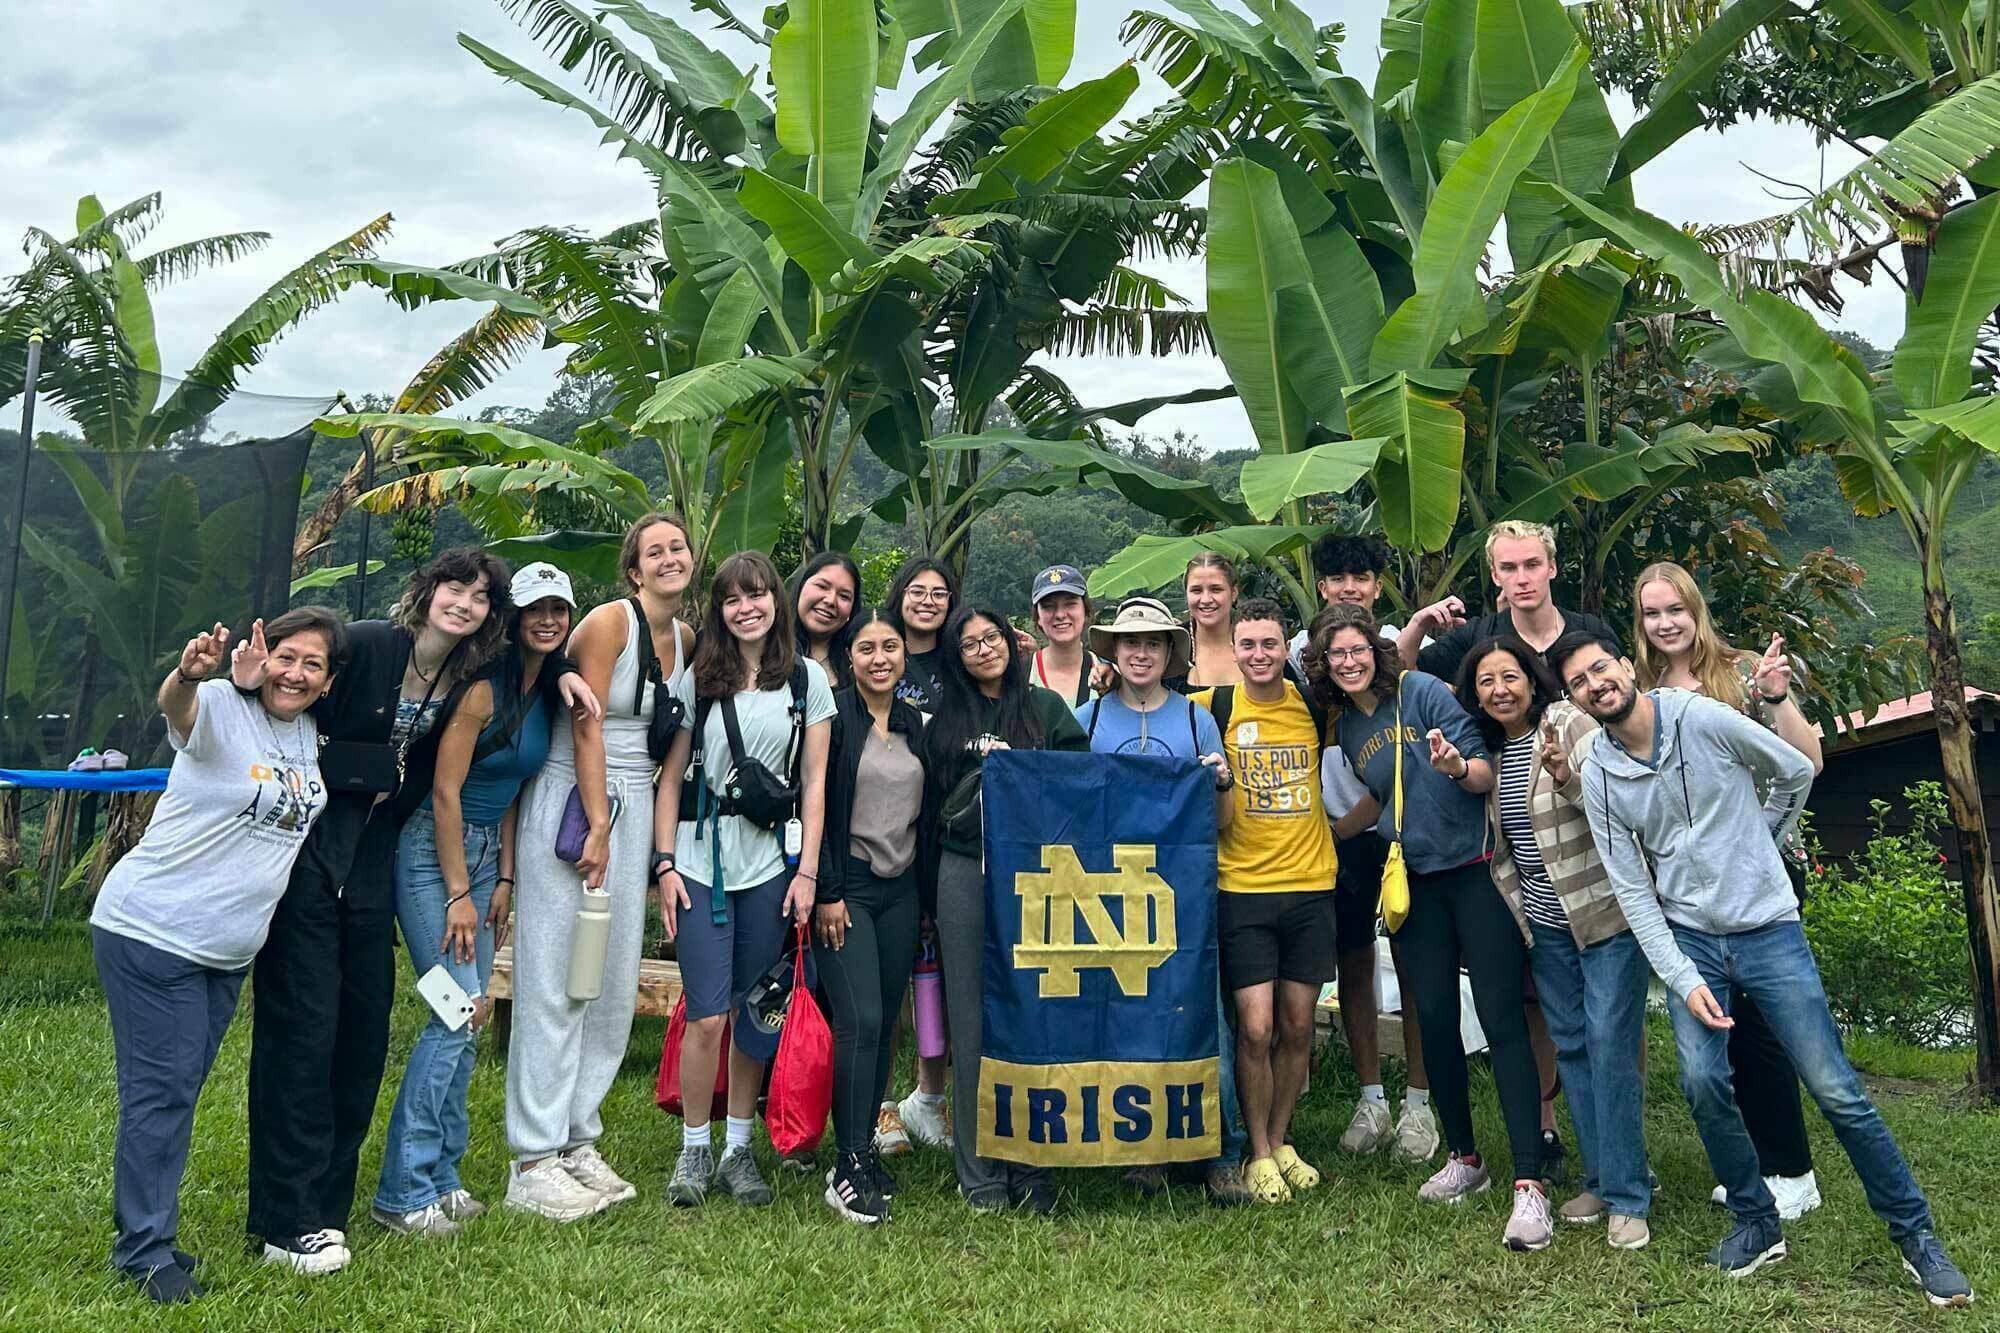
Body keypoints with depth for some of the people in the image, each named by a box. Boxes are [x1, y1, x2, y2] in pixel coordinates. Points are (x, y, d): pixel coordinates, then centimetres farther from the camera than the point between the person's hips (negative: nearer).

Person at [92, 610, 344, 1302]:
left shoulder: (310, 734, 5)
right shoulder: (222, 708, -16)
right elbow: (176, 706, -39)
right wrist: (188, 674, -62)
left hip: (228, 948, 7)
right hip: (149, 931, -7)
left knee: (181, 1088, 16)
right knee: (162, 1089, -3)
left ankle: (149, 1234, 29)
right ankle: (145, 1251, 9)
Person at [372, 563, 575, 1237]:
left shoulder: (548, 693, 8)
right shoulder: (484, 688, -16)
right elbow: (446, 792, -16)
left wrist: (503, 879, 8)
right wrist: (458, 895, -15)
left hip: (484, 854, 8)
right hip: (432, 851, -8)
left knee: (465, 1017, 8)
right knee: (463, 1011, -11)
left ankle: (440, 1177, 18)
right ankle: (402, 1193, -1)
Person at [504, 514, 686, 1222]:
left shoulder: (686, 638, 11)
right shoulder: (610, 621, -10)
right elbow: (586, 726, -14)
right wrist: (597, 826, -15)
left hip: (632, 806, 8)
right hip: (570, 801, -7)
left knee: (616, 985, 9)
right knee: (554, 984, -5)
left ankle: (577, 1140, 19)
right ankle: (533, 1162, 2)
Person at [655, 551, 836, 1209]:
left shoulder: (808, 679, 6)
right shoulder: (697, 680, 6)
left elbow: (814, 782, 5)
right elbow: (670, 777, 6)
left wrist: (807, 871, -2)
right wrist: (665, 864, -2)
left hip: (771, 865, 1)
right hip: (701, 862, 0)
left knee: (753, 1016, 6)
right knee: (707, 1017, -3)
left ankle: (738, 1148, 21)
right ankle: (694, 1149, 14)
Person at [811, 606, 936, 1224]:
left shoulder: (915, 723, 12)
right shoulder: (833, 716, -6)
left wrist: (927, 894, 13)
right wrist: (827, 892, -13)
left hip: (901, 888, 6)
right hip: (847, 886, -6)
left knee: (886, 1022, 7)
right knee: (860, 1021, -12)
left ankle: (864, 1146, 19)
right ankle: (848, 1169, -5)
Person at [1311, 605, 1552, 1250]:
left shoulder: (1422, 691, -8)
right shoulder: (1347, 726, 9)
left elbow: (1486, 773, -13)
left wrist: (1456, 766, -33)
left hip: (1476, 868, -6)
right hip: (1417, 881, 6)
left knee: (1501, 1018, -9)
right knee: (1434, 1019, 6)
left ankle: (1529, 1184, -10)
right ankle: (1464, 1158, 23)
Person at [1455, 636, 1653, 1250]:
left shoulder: (1569, 723, -11)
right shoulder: (1490, 751, 8)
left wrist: (1567, 776, -35)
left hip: (1604, 911, -6)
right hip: (1545, 922, 7)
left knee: (1610, 1046, -7)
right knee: (1571, 1048, 11)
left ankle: (1627, 1198, 2)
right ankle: (1599, 1178, 22)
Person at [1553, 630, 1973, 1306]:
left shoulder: (1704, 719, -11)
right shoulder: (1598, 777, -4)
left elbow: (1797, 773, 5)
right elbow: (1633, 892, -3)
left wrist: (1757, 845, 13)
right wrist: (1683, 981, -10)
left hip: (1768, 928, -2)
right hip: (1689, 939, 2)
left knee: (1836, 1089, -2)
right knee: (1703, 1082, -12)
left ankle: (1915, 1234, 16)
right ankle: (1758, 1223, 10)